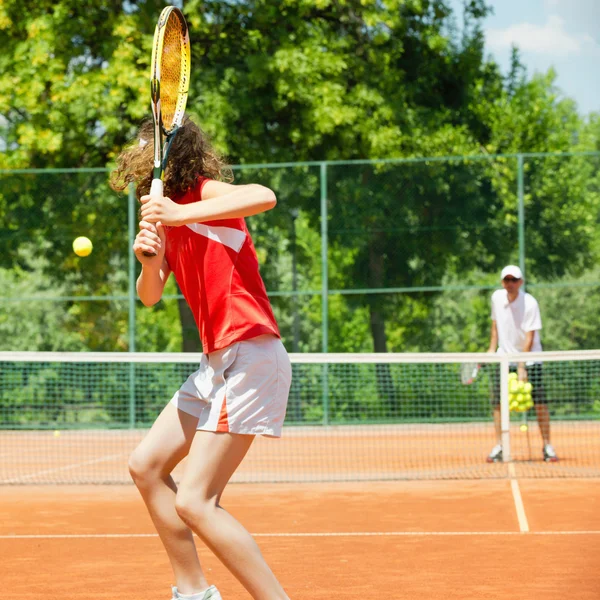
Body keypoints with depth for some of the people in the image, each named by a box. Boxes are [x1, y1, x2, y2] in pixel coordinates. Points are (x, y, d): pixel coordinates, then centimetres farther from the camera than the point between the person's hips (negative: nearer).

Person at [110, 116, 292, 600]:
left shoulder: (203, 193, -10)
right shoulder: (167, 218, 16)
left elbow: (265, 197, -31)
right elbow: (150, 296, 9)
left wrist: (181, 214, -36)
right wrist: (149, 260, -12)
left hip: (250, 359, -10)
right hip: (216, 364, 10)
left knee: (194, 503, -14)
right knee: (147, 467, 16)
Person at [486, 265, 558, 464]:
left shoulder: (530, 303, -17)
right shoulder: (497, 297, -2)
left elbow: (529, 337, -19)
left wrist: (522, 367, -23)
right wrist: (492, 348, 8)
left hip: (529, 358, -4)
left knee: (540, 403, -9)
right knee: (498, 403, -3)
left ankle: (547, 447, -1)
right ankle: (498, 447, 4)